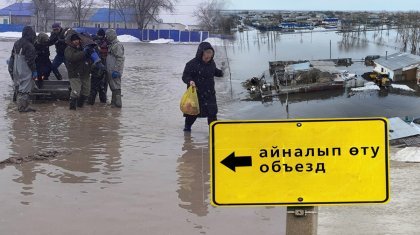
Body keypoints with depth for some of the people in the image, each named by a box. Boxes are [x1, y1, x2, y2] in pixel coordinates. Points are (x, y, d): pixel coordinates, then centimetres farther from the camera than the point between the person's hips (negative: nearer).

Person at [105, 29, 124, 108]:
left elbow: (120, 59, -21)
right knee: (113, 86, 14)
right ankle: (114, 102, 21)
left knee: (116, 87, -7)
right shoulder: (111, 45, 17)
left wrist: (116, 71, -24)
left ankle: (117, 103, -4)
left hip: (114, 71, -10)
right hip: (110, 70, 10)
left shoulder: (117, 45, -15)